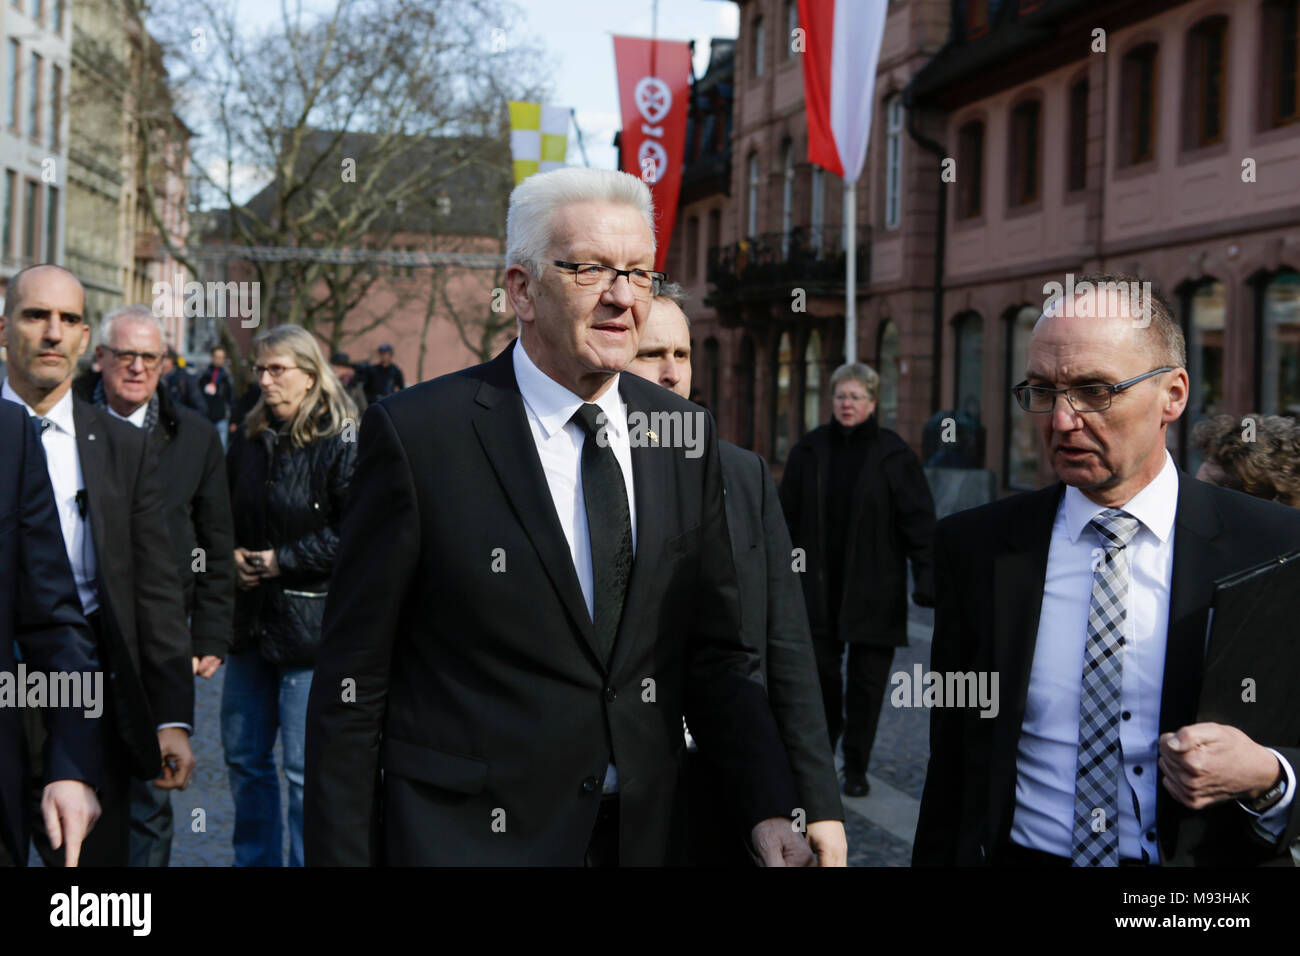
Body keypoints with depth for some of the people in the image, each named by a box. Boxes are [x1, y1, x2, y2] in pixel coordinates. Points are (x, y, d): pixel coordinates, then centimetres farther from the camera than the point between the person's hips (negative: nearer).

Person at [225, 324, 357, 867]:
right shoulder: (247, 441, 10)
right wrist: (233, 554, 0)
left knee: (305, 769, -1)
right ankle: (254, 859, 29)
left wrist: (283, 560, -16)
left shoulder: (341, 446, -12)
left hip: (310, 623, -7)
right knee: (243, 756, 14)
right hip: (251, 619, 7)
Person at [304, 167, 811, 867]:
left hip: (646, 834, 5)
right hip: (466, 835, -4)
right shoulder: (416, 435, -11)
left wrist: (770, 809, -6)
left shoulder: (683, 435, 3)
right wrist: (338, 855, -11)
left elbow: (715, 652, 7)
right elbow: (351, 687, -9)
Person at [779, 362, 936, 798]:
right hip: (818, 589, 2)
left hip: (873, 592, -2)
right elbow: (787, 515, 9)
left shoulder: (894, 455, -3)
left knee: (867, 681, 3)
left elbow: (919, 521, -5)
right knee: (821, 673, 7)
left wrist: (926, 578, -13)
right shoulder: (809, 451, 5)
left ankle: (856, 768, 14)